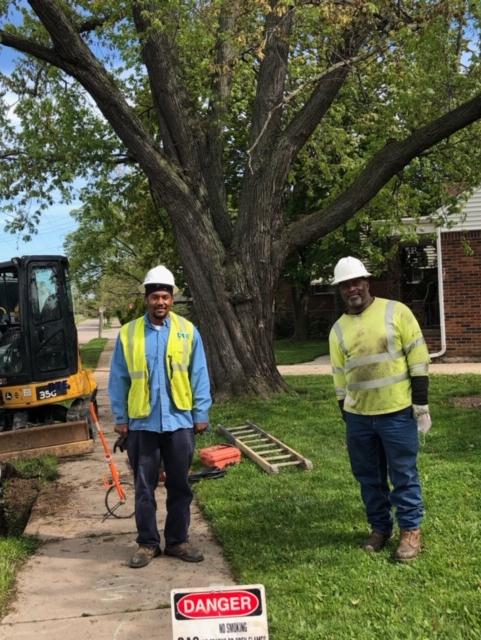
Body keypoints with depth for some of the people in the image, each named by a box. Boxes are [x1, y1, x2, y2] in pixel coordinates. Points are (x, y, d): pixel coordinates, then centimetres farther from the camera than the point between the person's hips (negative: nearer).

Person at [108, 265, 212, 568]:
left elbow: (199, 376, 3)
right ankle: (147, 543, 20)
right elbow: (119, 379, 4)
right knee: (145, 487, 8)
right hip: (142, 423, 0)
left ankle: (178, 541, 22)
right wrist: (120, 418, 1)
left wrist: (201, 414, 0)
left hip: (179, 420, 0)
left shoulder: (188, 331, 1)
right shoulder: (128, 333, 1)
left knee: (180, 485, 9)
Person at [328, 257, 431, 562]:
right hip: (358, 415, 5)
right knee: (369, 477, 13)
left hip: (397, 412, -4)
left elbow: (417, 356, -5)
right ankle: (380, 527, 29)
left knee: (404, 475, 5)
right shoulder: (338, 329, 8)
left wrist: (421, 400, -9)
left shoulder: (396, 311, -5)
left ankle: (411, 531, 20)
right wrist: (346, 413, 12)